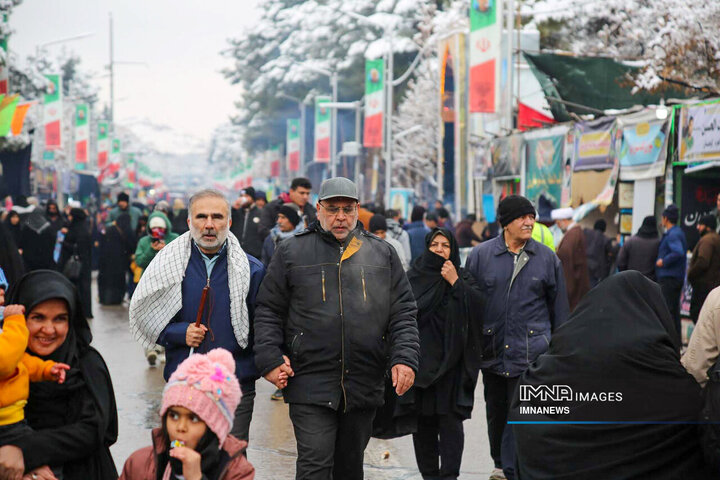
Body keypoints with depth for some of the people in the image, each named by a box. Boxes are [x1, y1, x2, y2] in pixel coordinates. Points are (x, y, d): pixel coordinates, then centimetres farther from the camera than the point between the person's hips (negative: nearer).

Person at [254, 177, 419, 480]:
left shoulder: (382, 253, 10)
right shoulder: (291, 252, 5)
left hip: (364, 387, 3)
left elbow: (403, 312, 9)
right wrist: (270, 360, -6)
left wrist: (404, 358, -5)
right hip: (311, 384, -3)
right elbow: (269, 311, 6)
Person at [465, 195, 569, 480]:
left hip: (531, 352, -2)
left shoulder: (547, 258, 3)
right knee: (496, 412, 15)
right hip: (492, 349, 2)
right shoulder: (481, 255, 2)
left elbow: (559, 306, 10)